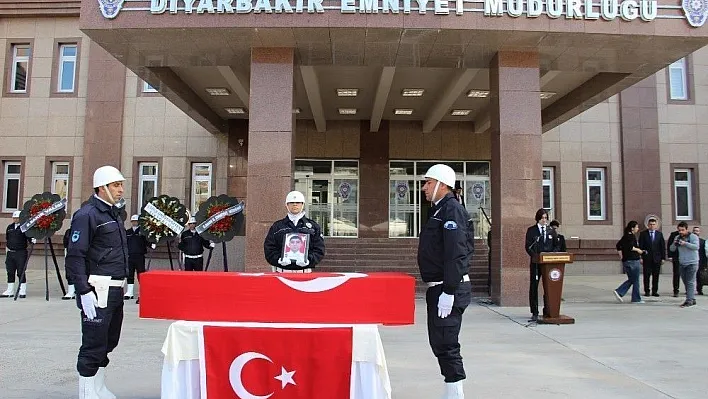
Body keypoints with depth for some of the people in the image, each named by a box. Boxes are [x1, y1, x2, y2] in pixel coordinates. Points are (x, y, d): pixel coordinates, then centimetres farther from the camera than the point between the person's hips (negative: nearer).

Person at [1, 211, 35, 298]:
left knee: (21, 272, -4)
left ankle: (23, 292, 3)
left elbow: (29, 237, -8)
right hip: (10, 253, 6)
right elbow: (7, 238, 23)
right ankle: (10, 291, 18)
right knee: (10, 272, 9)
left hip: (21, 253, -6)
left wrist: (32, 240, -30)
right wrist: (8, 247, 20)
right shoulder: (10, 227, 13)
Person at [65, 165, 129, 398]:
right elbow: (75, 256, -17)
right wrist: (84, 292, -22)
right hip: (98, 291, -9)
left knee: (109, 342, 17)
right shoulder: (87, 215, -12)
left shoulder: (113, 213, 16)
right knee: (94, 344, -2)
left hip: (116, 290, 9)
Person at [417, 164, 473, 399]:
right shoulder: (438, 210, 17)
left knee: (446, 344, -6)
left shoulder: (452, 210, -13)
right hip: (437, 287, 11)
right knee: (438, 343, 16)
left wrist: (448, 292, -25)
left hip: (449, 289, -10)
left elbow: (456, 254, -23)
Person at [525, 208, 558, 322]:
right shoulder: (531, 230, 4)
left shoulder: (551, 231, 11)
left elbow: (556, 245, 12)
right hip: (535, 263, -2)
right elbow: (528, 247, -1)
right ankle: (534, 313, 6)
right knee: (533, 287, 0)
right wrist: (536, 256, -16)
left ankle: (547, 311, 12)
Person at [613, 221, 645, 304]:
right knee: (635, 281, 3)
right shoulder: (631, 236, -14)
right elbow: (630, 246, -28)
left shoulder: (625, 236, 12)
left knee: (631, 280, 16)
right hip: (633, 261, -9)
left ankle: (619, 292, 2)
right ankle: (636, 299, 10)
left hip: (626, 261, 9)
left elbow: (618, 245, 16)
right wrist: (638, 250, -12)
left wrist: (621, 256, 16)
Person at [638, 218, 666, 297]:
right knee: (646, 275, 0)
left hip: (657, 258, 2)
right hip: (647, 258, -2)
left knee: (656, 275, 4)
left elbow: (663, 246, 8)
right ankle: (646, 291, 7)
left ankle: (655, 291, 12)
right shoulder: (643, 234, 2)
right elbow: (640, 246, 0)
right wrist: (641, 257, -6)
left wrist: (663, 258, 2)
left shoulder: (659, 234, 8)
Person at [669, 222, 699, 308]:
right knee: (685, 282, 9)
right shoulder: (677, 237, 10)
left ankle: (689, 300, -10)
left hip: (692, 263, -6)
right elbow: (672, 249, 8)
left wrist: (685, 243, -26)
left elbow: (696, 246, -17)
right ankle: (692, 299, 19)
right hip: (682, 264, 6)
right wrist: (674, 244, -12)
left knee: (690, 282, -9)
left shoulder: (693, 236, -3)